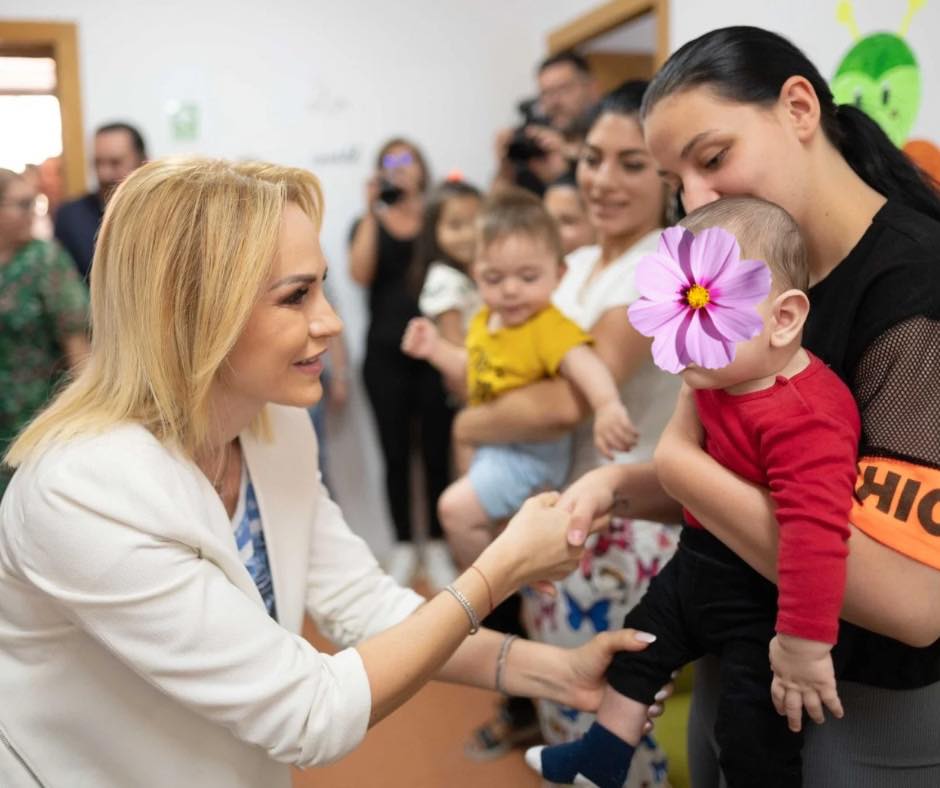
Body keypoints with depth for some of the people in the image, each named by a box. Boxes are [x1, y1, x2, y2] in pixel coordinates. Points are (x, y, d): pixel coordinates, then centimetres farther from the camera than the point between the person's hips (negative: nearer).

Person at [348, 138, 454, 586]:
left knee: (436, 450, 0)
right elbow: (360, 274, -7)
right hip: (385, 354, 1)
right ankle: (403, 547, 16)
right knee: (395, 452, 5)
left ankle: (438, 544, 12)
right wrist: (371, 213, -8)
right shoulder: (367, 225, 12)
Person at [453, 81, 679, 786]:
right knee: (566, 711, 22)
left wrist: (469, 425, -11)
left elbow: (567, 403, -27)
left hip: (624, 534, -8)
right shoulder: (578, 264, 7)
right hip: (560, 520, 8)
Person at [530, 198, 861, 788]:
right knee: (639, 645, 23)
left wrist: (805, 643, -38)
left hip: (762, 595, -9)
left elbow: (817, 531, -40)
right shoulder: (722, 377, -3)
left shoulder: (805, 417, -34)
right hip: (699, 563, 9)